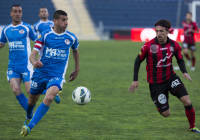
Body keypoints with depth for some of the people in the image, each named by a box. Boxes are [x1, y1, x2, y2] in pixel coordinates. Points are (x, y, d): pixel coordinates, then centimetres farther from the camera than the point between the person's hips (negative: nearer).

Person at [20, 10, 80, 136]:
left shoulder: (71, 38, 1)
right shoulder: (45, 35, -4)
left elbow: (75, 51, 23)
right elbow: (33, 54, -8)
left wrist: (77, 70, 25)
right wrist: (34, 62, -32)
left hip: (57, 76, -1)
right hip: (40, 73, 1)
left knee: (49, 98, -28)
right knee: (32, 100, 13)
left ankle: (29, 127, -27)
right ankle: (28, 117, 49)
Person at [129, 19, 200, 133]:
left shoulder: (174, 45, -7)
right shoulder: (149, 46, -16)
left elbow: (180, 60, 9)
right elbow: (138, 61, -3)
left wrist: (184, 72, -10)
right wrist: (135, 80, -4)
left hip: (171, 78, 2)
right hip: (155, 83, -2)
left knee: (187, 102, -16)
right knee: (166, 114, -3)